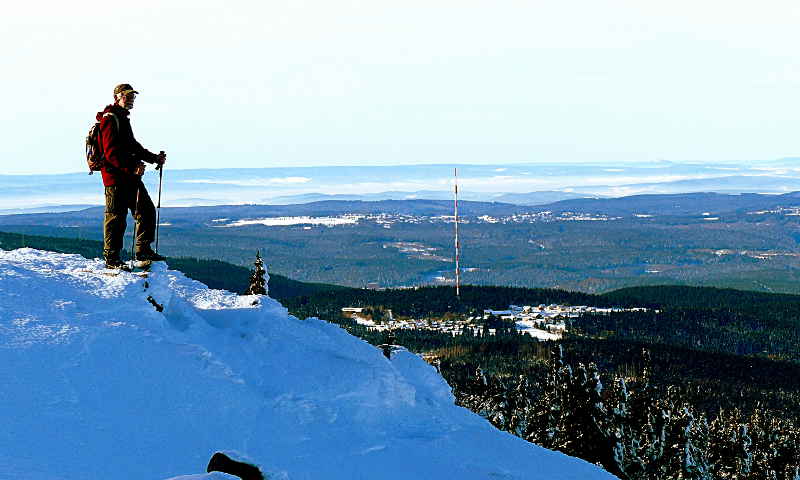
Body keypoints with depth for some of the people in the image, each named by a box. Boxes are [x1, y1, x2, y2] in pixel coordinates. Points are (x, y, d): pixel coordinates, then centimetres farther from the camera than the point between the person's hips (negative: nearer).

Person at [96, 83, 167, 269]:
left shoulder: (123, 119, 22)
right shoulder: (110, 119, -12)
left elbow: (132, 146, 30)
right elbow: (111, 152, -21)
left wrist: (154, 158, 19)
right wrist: (132, 168, -29)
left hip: (130, 176, 10)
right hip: (115, 177, -10)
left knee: (147, 210, 11)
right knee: (116, 217, -4)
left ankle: (143, 250, 20)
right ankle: (111, 258, 3)